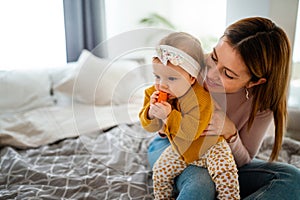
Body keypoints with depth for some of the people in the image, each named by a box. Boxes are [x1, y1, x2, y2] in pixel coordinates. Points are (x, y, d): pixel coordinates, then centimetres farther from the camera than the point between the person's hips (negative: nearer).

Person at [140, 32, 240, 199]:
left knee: (225, 170, -24)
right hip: (179, 149, 5)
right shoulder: (154, 93, -12)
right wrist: (151, 111, -32)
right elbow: (150, 126, -10)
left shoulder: (200, 98, -31)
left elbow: (192, 131, -38)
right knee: (160, 172, 2)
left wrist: (168, 116, -45)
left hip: (209, 145, -5)